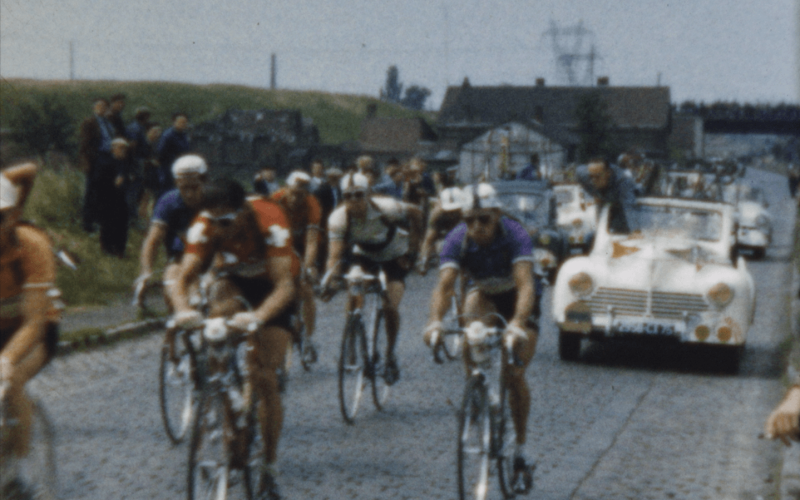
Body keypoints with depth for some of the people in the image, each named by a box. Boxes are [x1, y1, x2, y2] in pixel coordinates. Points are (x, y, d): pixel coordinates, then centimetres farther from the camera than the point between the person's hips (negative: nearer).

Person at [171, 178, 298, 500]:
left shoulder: (269, 223, -36)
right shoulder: (205, 226, -27)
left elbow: (285, 286, -43)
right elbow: (184, 278, -32)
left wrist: (257, 317, -61)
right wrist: (183, 309, -54)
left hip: (273, 286, -3)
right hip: (235, 279, 3)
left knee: (266, 380, -12)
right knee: (221, 307, -35)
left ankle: (268, 470, -1)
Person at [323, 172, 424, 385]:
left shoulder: (386, 208, -32)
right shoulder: (338, 218, -28)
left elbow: (416, 214, -14)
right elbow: (335, 254, -34)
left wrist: (412, 250, -13)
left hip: (395, 255, -2)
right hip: (364, 255, 2)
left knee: (390, 307, -18)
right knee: (353, 300, -21)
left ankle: (390, 356, 6)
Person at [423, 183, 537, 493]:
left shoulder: (515, 235, -33)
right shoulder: (457, 240, -27)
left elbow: (525, 284, -45)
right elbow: (444, 285, -37)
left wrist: (518, 323, -63)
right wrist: (435, 320, -56)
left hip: (516, 298, -2)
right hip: (483, 294, 2)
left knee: (514, 376, -13)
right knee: (471, 321, -35)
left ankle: (520, 453, 2)